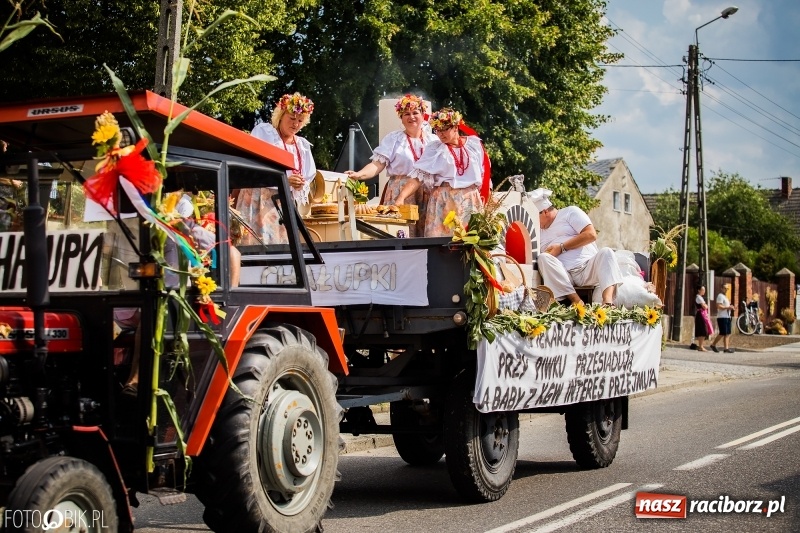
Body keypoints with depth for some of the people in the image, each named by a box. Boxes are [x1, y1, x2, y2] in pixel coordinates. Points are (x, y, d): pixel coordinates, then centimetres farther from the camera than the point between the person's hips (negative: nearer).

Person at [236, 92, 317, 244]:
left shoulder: (303, 146, 16)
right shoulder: (263, 132, 0)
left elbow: (307, 181, 16)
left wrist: (300, 186, -9)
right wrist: (284, 181, -21)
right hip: (260, 202, -6)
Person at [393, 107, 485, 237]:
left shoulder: (473, 143, 3)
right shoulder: (434, 149, -2)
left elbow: (481, 173, 12)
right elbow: (419, 175, -11)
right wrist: (401, 197, -24)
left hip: (471, 200, 2)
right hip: (444, 201, -1)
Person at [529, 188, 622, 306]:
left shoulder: (570, 212, 12)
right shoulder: (540, 232, 26)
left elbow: (591, 234, -3)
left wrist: (561, 247, -6)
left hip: (588, 267, -2)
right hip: (562, 276, 2)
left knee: (606, 252, -29)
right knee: (543, 258, -25)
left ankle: (608, 302, -49)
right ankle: (576, 300, -35)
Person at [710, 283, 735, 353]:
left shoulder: (725, 297, 23)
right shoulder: (720, 296, -8)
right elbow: (719, 306, -19)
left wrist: (730, 307, 13)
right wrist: (728, 307, -21)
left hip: (727, 317, 10)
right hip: (722, 317, -10)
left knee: (727, 334, 4)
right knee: (722, 333, -10)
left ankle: (726, 348, 2)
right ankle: (713, 344, 3)